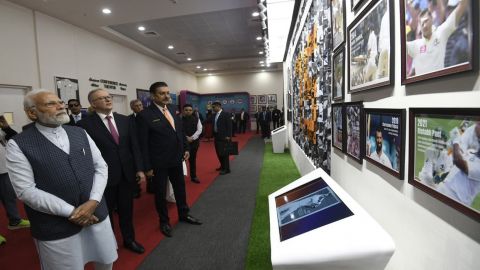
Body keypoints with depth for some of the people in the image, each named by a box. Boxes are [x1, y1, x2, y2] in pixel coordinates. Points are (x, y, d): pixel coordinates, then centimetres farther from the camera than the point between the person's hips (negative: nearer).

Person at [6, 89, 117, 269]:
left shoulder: (80, 133, 5)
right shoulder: (18, 145, -6)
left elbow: (101, 167, 3)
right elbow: (26, 190, -13)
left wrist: (93, 202, -11)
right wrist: (71, 212, -16)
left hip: (97, 214, 4)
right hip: (56, 228, -4)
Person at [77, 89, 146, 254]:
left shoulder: (125, 120, 4)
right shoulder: (85, 124, -10)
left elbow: (134, 146, 5)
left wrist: (139, 169, 1)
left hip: (127, 174, 4)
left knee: (127, 210, 18)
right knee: (106, 212, 16)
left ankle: (129, 239, 39)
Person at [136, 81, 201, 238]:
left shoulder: (172, 109, 3)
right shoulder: (145, 115, -15)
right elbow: (143, 143, -14)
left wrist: (186, 148, 10)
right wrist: (147, 166, -13)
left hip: (177, 159, 6)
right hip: (159, 163, -5)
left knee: (180, 188, 20)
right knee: (160, 193, 13)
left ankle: (183, 215, 41)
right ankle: (164, 222, 34)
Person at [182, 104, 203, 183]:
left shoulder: (196, 119, 4)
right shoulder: (180, 119, -5)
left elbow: (199, 130, -1)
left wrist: (192, 138, -12)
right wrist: (186, 137, -18)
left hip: (194, 141, 3)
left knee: (193, 159, 13)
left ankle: (193, 176, 24)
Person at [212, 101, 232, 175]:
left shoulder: (225, 114, -10)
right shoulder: (215, 115, 12)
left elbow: (229, 125, -14)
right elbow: (214, 125, 15)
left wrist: (228, 136, -18)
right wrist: (214, 135, 10)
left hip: (223, 137, -8)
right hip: (217, 136, 8)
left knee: (224, 153, -3)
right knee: (218, 152, 14)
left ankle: (226, 169, 6)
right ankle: (222, 166, 30)